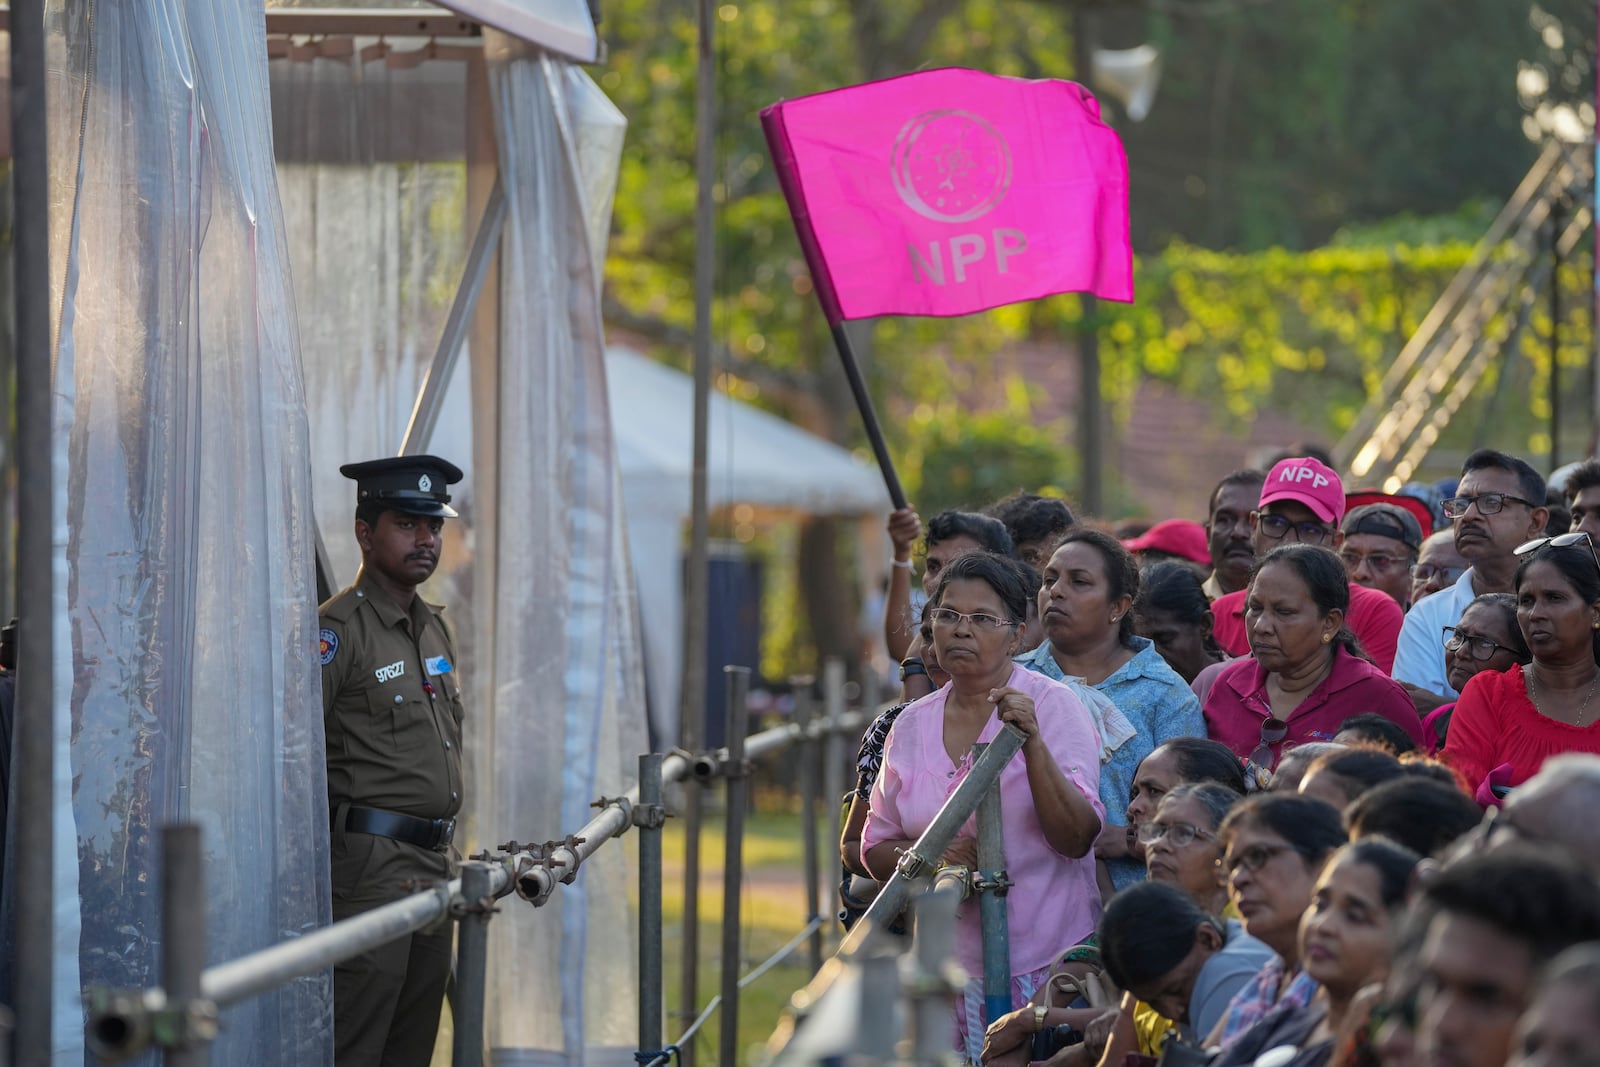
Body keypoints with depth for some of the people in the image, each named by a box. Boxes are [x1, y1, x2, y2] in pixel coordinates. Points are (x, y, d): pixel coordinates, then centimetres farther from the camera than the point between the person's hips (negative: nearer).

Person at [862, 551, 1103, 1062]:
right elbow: (876, 850, 13)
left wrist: (1032, 742, -26)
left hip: (1042, 962, -4)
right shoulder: (911, 725, 9)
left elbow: (1077, 838, -14)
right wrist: (926, 854, -8)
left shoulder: (1054, 706, -5)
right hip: (948, 965, 4)